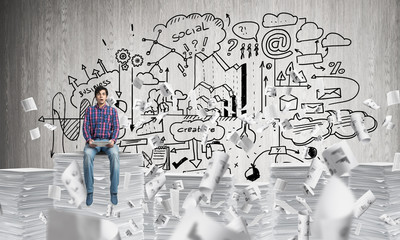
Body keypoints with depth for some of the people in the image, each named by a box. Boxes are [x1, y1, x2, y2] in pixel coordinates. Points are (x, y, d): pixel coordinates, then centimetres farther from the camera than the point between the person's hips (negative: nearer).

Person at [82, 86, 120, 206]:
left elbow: (116, 127, 5)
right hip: (93, 141, 1)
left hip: (108, 141, 0)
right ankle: (89, 191, -26)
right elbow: (85, 127, 5)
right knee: (87, 154, -35)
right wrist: (89, 140, -15)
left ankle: (114, 191, -28)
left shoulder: (112, 110, 15)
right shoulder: (90, 110, 15)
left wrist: (113, 140, -16)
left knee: (114, 154, -35)